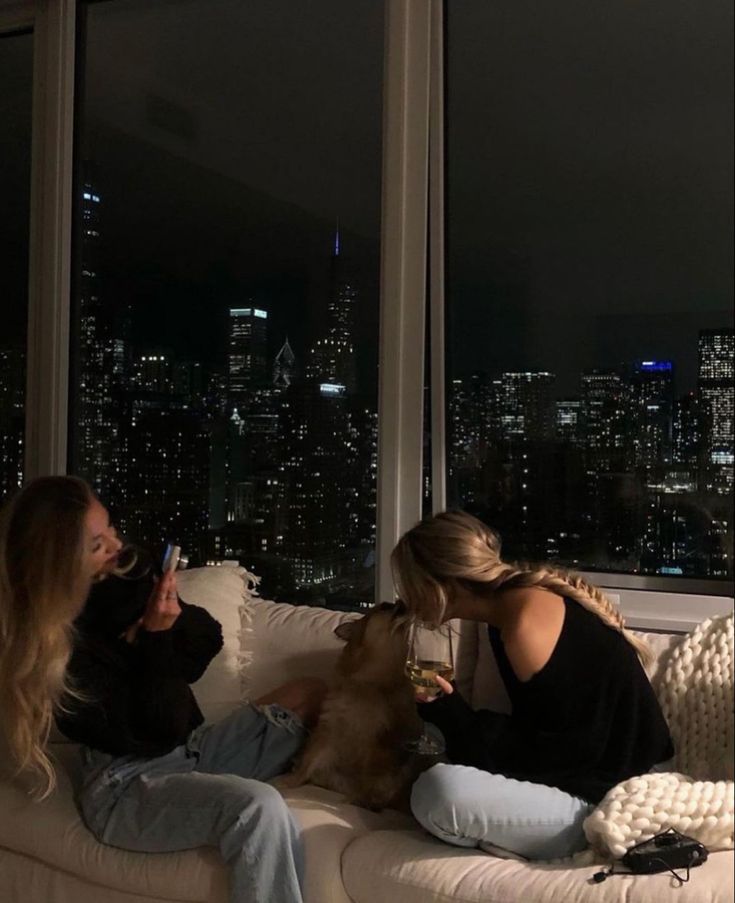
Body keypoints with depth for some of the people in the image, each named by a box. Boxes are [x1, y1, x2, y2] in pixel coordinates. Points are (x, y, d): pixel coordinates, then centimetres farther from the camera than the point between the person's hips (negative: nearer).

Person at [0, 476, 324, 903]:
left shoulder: (124, 575, -3)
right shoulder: (51, 645, -22)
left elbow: (208, 643, 6)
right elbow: (147, 734, -21)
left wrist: (174, 612, -14)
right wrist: (157, 637, -25)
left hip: (190, 748, 8)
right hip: (127, 784, -8)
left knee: (310, 694, 7)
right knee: (259, 806, -34)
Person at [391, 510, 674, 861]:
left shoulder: (527, 623, -21)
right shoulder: (511, 606, 7)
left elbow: (555, 751, -19)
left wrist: (451, 715, -19)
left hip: (604, 801, -10)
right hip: (576, 778, 10)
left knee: (439, 793, -29)